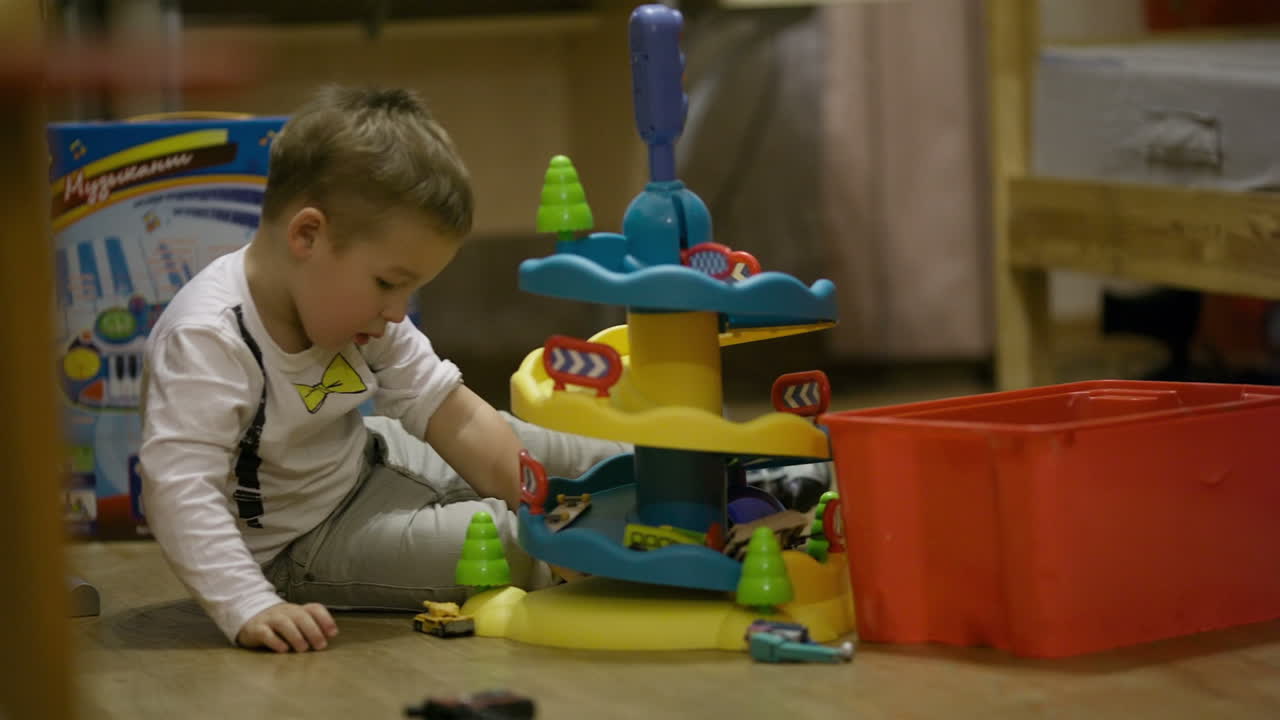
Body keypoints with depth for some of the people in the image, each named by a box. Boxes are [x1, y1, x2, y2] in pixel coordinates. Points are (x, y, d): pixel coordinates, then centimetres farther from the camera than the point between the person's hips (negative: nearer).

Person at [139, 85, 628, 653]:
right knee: (500, 541, -19)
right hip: (295, 544, -8)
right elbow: (178, 488, -40)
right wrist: (250, 608, -48)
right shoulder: (207, 340, -34)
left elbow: (453, 415, -4)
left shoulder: (355, 309, -7)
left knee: (514, 443, 11)